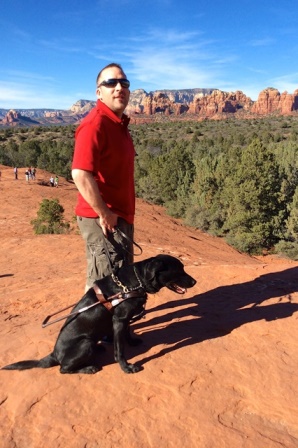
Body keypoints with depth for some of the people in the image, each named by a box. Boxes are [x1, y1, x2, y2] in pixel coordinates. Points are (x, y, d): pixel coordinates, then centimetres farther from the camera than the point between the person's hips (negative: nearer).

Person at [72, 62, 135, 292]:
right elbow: (80, 174, -29)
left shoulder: (120, 123, 12)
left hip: (120, 216, 10)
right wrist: (104, 213, -21)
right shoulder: (95, 123, -19)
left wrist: (120, 213, 15)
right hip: (102, 219, -10)